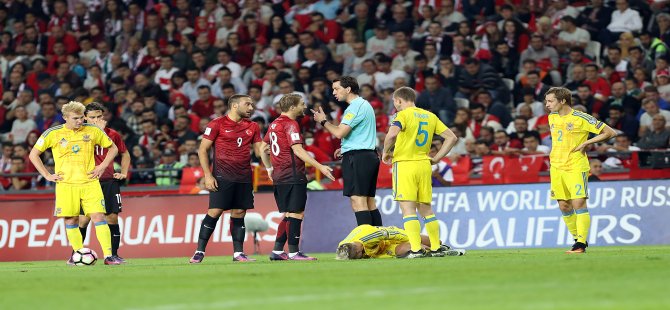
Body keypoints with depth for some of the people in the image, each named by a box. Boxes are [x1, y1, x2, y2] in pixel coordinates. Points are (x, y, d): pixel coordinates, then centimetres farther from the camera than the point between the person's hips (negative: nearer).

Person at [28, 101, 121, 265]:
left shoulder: (93, 131, 4)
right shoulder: (53, 134, 1)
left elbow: (113, 148, 18)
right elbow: (33, 154, 9)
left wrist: (102, 167, 5)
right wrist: (47, 175, 2)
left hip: (90, 183, 0)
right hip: (66, 183, 0)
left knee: (98, 216, -10)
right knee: (71, 220, -1)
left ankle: (108, 256, -13)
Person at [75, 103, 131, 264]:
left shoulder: (112, 134, 6)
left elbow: (125, 154, 21)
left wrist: (123, 173, 10)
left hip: (109, 181, 2)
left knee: (112, 217, -2)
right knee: (84, 219, -4)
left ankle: (114, 254, 5)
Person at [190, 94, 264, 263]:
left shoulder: (252, 126, 13)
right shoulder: (217, 124, -3)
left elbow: (259, 151, 15)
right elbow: (202, 150, -2)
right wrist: (208, 175, -9)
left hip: (244, 177, 5)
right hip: (222, 176, -5)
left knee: (239, 214, 4)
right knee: (215, 212, -9)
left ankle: (238, 252, 8)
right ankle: (199, 252, -4)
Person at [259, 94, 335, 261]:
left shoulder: (274, 124, 15)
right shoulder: (290, 124, -12)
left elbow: (263, 147, 22)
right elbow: (298, 150, -20)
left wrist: (269, 168, 31)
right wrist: (320, 167, -22)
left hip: (278, 177, 9)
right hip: (293, 176, -9)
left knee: (287, 215, 14)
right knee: (296, 214, -6)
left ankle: (277, 251, 13)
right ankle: (293, 252, -7)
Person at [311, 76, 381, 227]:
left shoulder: (355, 107, -12)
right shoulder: (365, 104, 20)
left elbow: (340, 133, -18)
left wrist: (323, 121, -2)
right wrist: (345, 149, 22)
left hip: (357, 158, -10)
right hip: (370, 156, 10)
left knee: (358, 201, -12)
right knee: (370, 202, 9)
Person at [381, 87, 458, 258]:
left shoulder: (404, 114, -5)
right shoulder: (430, 116, 14)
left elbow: (392, 134, -24)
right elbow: (452, 138, 13)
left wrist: (386, 152, -7)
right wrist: (436, 158, 13)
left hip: (405, 163, -6)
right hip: (424, 164, 6)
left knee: (408, 209, -8)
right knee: (426, 209, 14)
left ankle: (416, 249, -17)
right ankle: (436, 248, 13)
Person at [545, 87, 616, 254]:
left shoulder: (581, 118, -10)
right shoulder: (552, 117, 10)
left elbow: (610, 132, -7)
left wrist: (586, 143, -10)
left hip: (576, 167, -6)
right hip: (556, 167, 6)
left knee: (579, 204, -11)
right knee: (564, 206, 5)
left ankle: (581, 244, -9)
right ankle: (578, 239, 18)